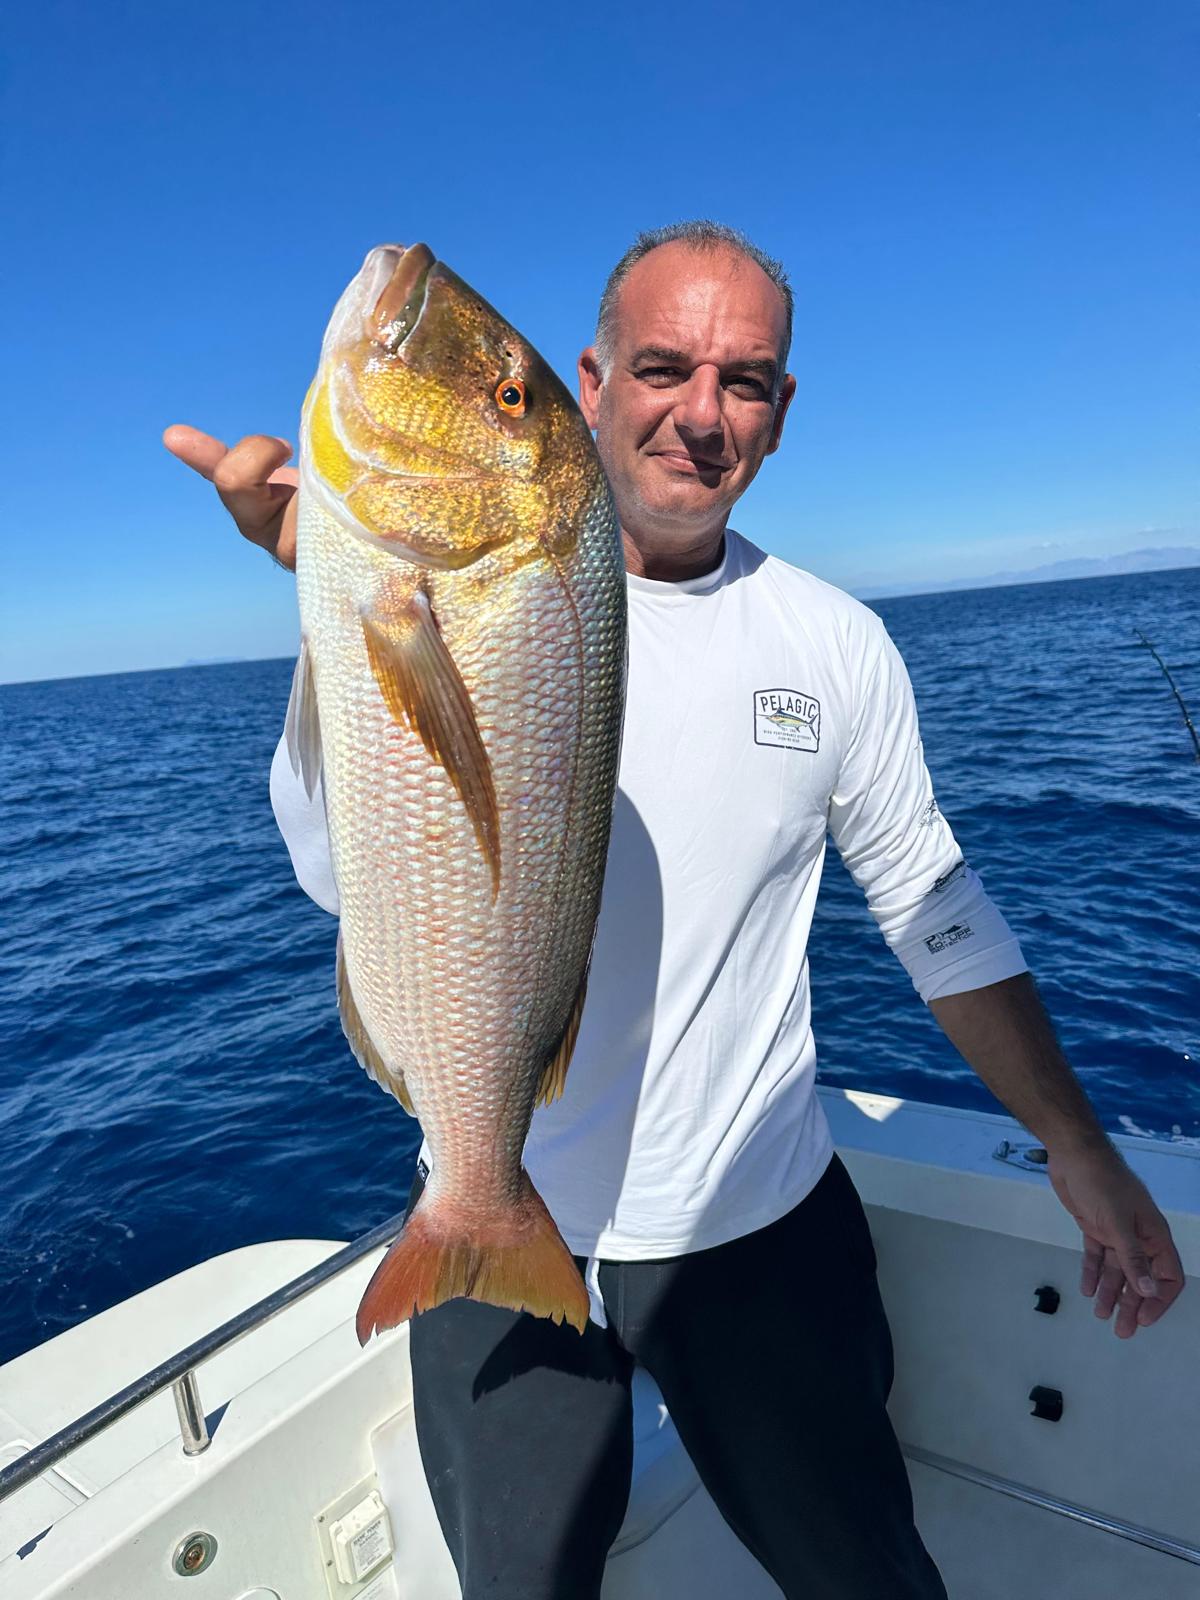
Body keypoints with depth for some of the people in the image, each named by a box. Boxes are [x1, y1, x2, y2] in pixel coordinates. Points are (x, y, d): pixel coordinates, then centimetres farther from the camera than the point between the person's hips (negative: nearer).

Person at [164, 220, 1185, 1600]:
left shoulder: (837, 644, -3)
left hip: (764, 1225, 2)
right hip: (502, 1231, -1)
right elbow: (352, 876, -23)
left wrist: (1080, 1151, 4)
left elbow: (935, 910, 4)